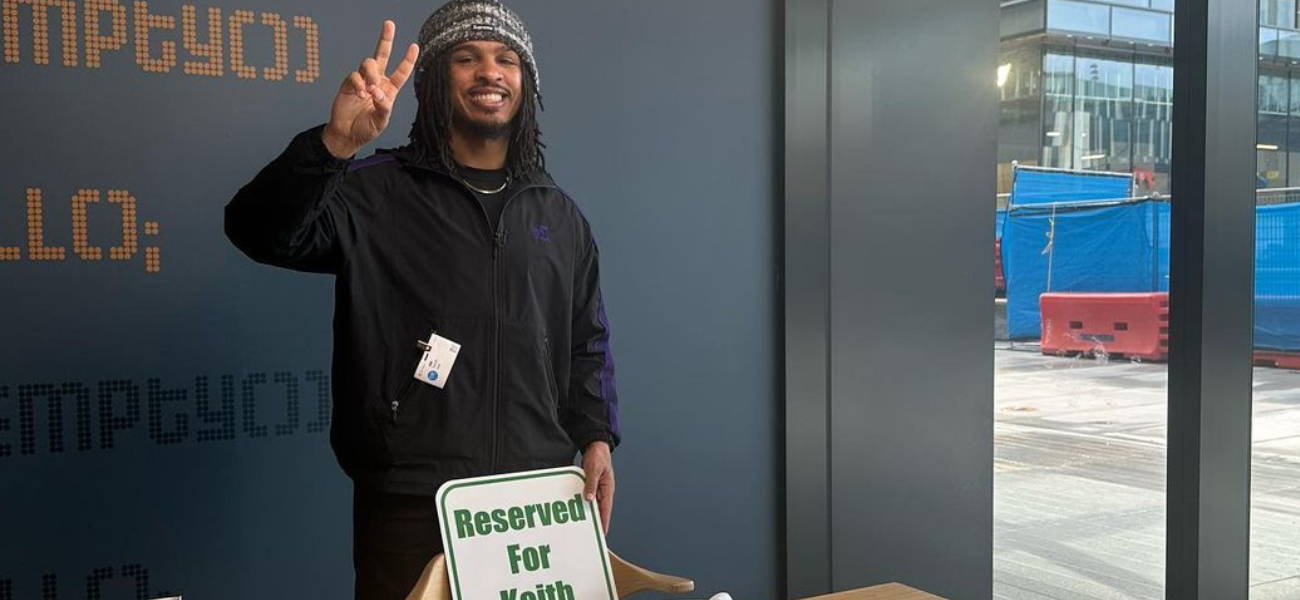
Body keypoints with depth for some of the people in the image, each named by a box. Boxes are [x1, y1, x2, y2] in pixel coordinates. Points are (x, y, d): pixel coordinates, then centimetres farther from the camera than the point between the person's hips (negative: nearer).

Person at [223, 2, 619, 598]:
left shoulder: (559, 215, 11)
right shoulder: (375, 193, -2)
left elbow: (588, 343, 16)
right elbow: (262, 233, -17)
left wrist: (596, 438, 3)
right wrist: (334, 144, -31)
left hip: (537, 499, 4)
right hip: (410, 505, -3)